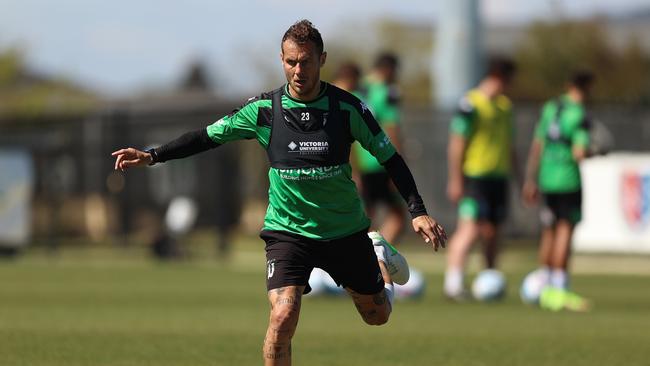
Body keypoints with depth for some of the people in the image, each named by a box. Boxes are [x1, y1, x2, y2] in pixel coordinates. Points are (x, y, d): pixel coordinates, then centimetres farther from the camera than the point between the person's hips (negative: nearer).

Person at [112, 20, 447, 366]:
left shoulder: (346, 107, -12)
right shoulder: (264, 109, -10)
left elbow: (390, 157, -2)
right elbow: (209, 136, 0)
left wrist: (418, 211, -10)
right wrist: (152, 156, -9)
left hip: (346, 231, 1)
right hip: (287, 230, -1)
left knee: (377, 315, 18)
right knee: (283, 317, -23)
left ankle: (382, 261, 53)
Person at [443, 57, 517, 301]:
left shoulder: (504, 105, 14)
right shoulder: (470, 104, -11)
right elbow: (456, 144, -11)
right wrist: (455, 180, -14)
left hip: (499, 177, 7)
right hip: (475, 177, -7)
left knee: (492, 231, 11)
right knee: (470, 228, -15)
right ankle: (453, 283, -16)